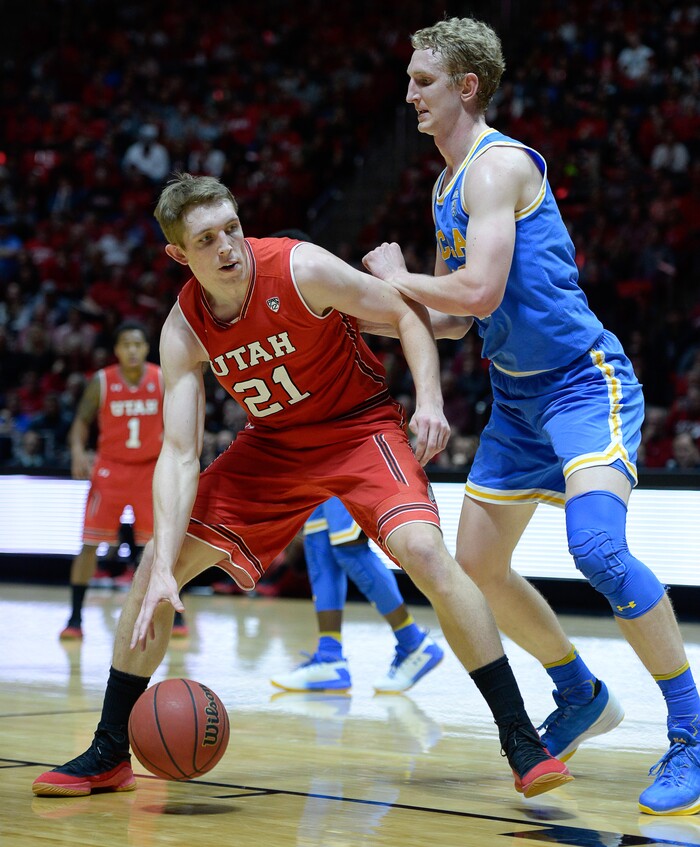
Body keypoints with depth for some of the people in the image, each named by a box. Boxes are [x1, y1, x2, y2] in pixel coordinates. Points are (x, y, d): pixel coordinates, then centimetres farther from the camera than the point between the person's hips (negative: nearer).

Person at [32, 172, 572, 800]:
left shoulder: (300, 268, -24)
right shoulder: (183, 331, -14)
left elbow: (408, 314, -12)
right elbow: (179, 454, -18)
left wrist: (429, 402, -28)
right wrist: (163, 569, -29)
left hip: (361, 426, -4)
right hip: (273, 444, 5)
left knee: (423, 548, -30)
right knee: (153, 567, -3)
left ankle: (521, 742, -22)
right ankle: (109, 756, 10)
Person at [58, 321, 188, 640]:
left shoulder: (164, 380, -6)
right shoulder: (101, 382, -9)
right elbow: (81, 422, -1)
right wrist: (78, 452, -19)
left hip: (151, 469, 1)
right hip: (110, 469, -1)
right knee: (89, 544, -5)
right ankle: (75, 618, 2)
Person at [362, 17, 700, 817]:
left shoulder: (499, 164, -16)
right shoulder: (447, 185, 14)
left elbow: (480, 293, -26)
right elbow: (451, 313, 23)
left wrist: (397, 276, -10)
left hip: (583, 382, -10)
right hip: (517, 395, 10)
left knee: (597, 547, -28)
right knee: (476, 567, 11)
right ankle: (581, 697, 29)